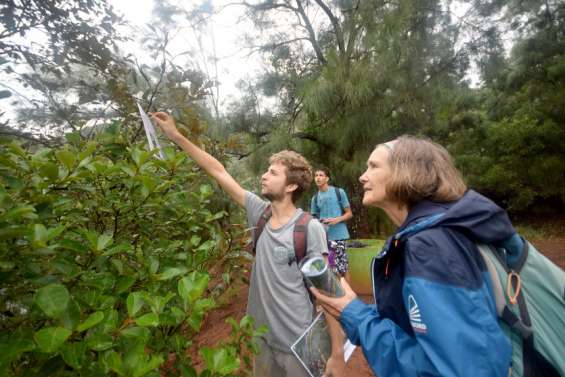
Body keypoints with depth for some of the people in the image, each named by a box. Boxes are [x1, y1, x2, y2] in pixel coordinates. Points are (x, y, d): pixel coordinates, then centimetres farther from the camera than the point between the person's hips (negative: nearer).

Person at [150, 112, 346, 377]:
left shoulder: (310, 229, -22)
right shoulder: (260, 212, -8)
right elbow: (219, 172, -3)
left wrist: (337, 353, -13)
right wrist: (176, 136, 0)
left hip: (300, 346, -5)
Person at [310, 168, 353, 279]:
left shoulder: (339, 192, -2)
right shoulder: (315, 198, 8)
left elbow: (349, 214, 2)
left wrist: (337, 219, -15)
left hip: (338, 236, -3)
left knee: (342, 270, 2)